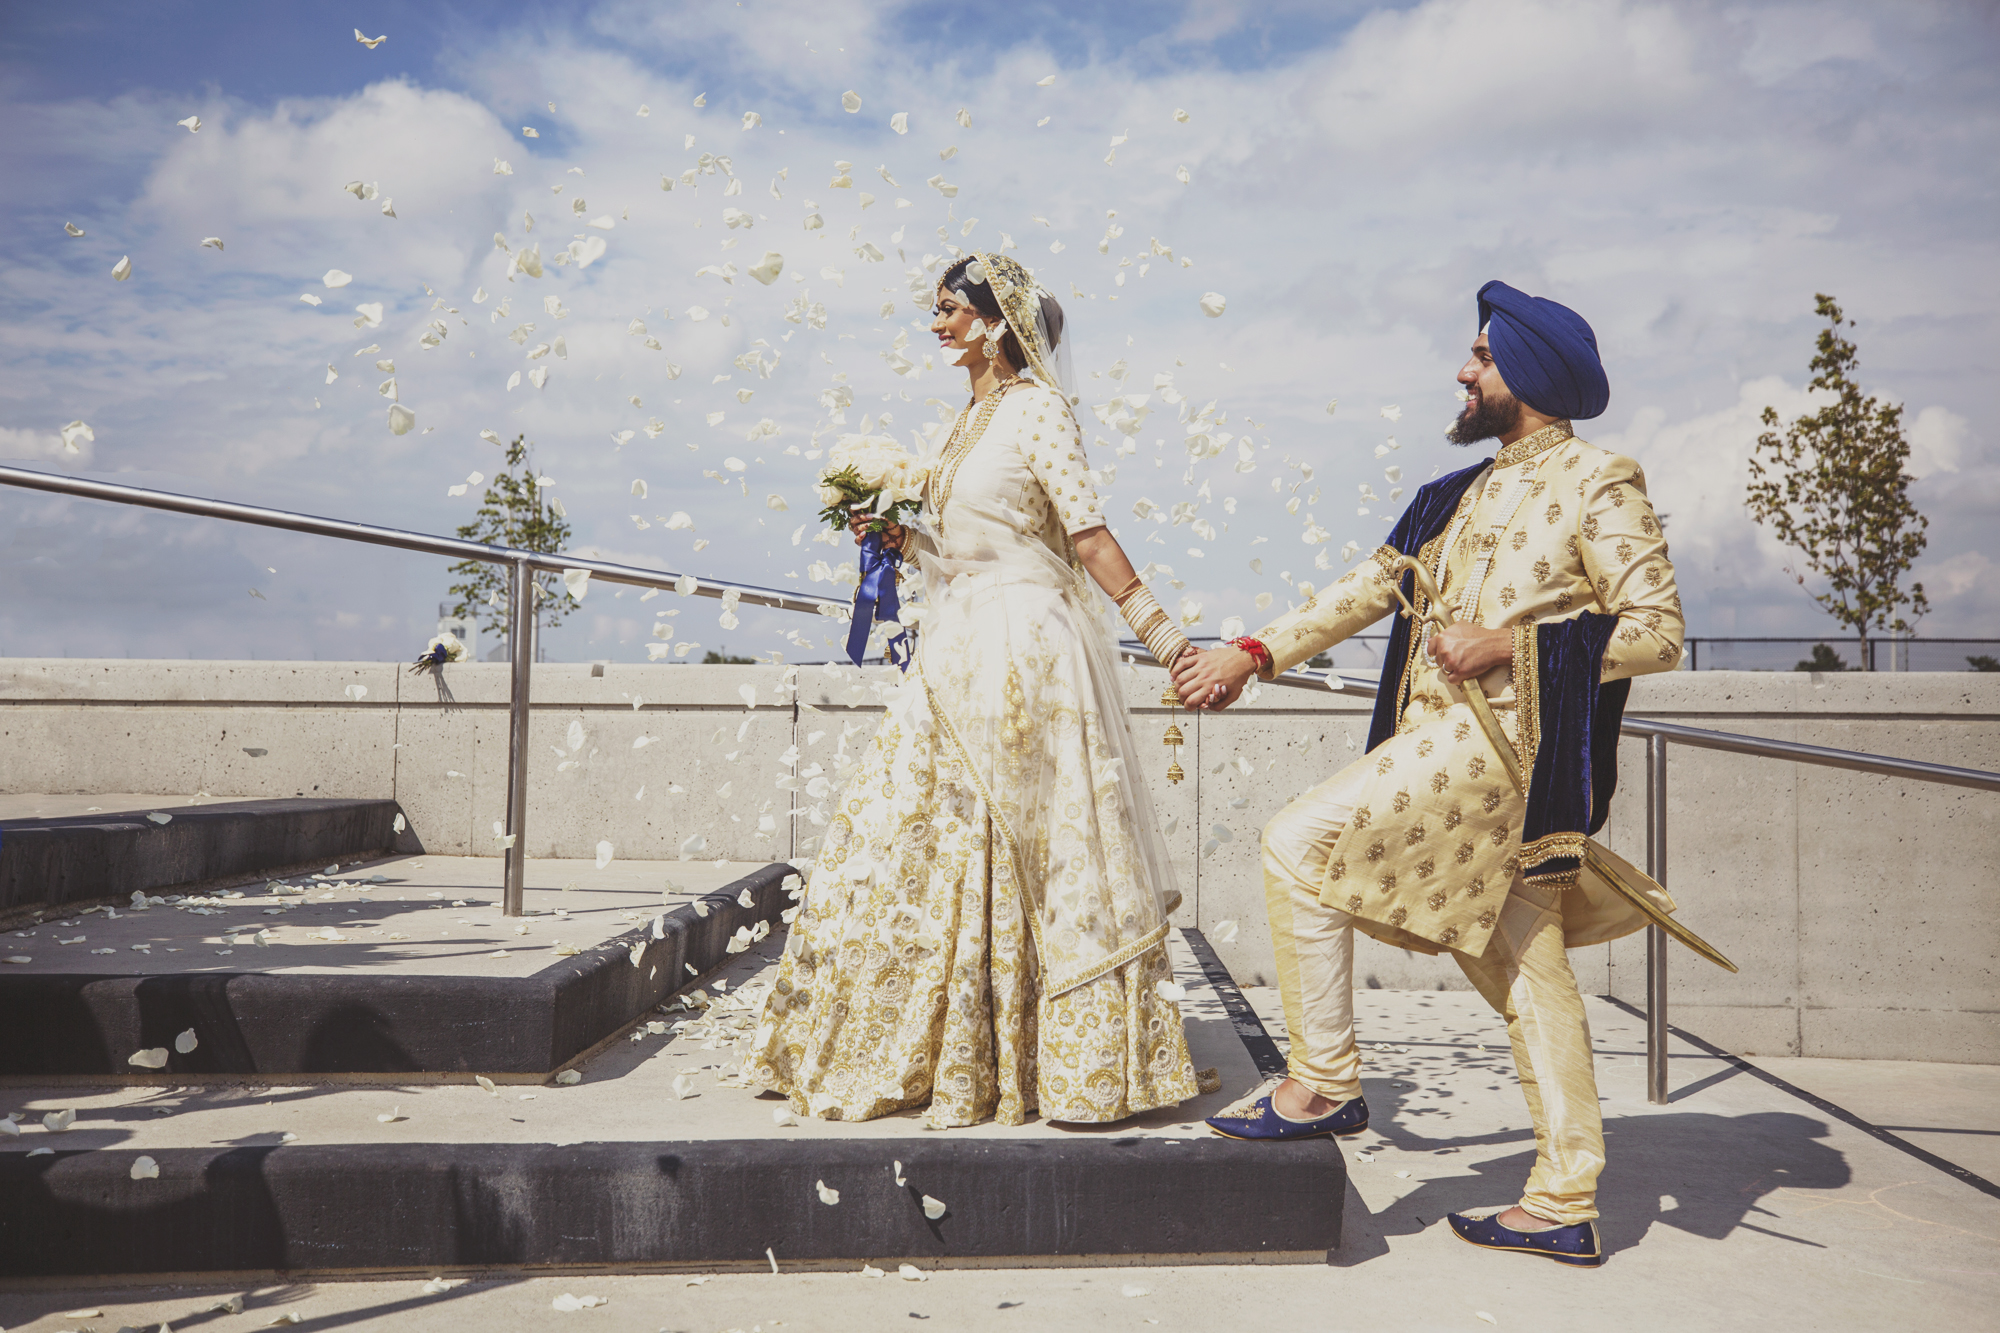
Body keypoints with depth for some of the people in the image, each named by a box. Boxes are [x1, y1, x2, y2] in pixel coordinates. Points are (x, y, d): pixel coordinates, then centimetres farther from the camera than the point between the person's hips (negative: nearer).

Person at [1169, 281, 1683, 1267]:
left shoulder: (1598, 484, -2)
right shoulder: (1463, 497, 21)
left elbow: (1659, 631, -7)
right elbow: (1367, 590, 21)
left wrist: (1511, 642, -15)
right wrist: (1253, 653, 14)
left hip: (1503, 741, -8)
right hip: (1445, 742, 8)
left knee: (1299, 844, -13)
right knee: (1527, 980, 9)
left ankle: (1324, 1081, -4)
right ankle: (1564, 1206, 16)